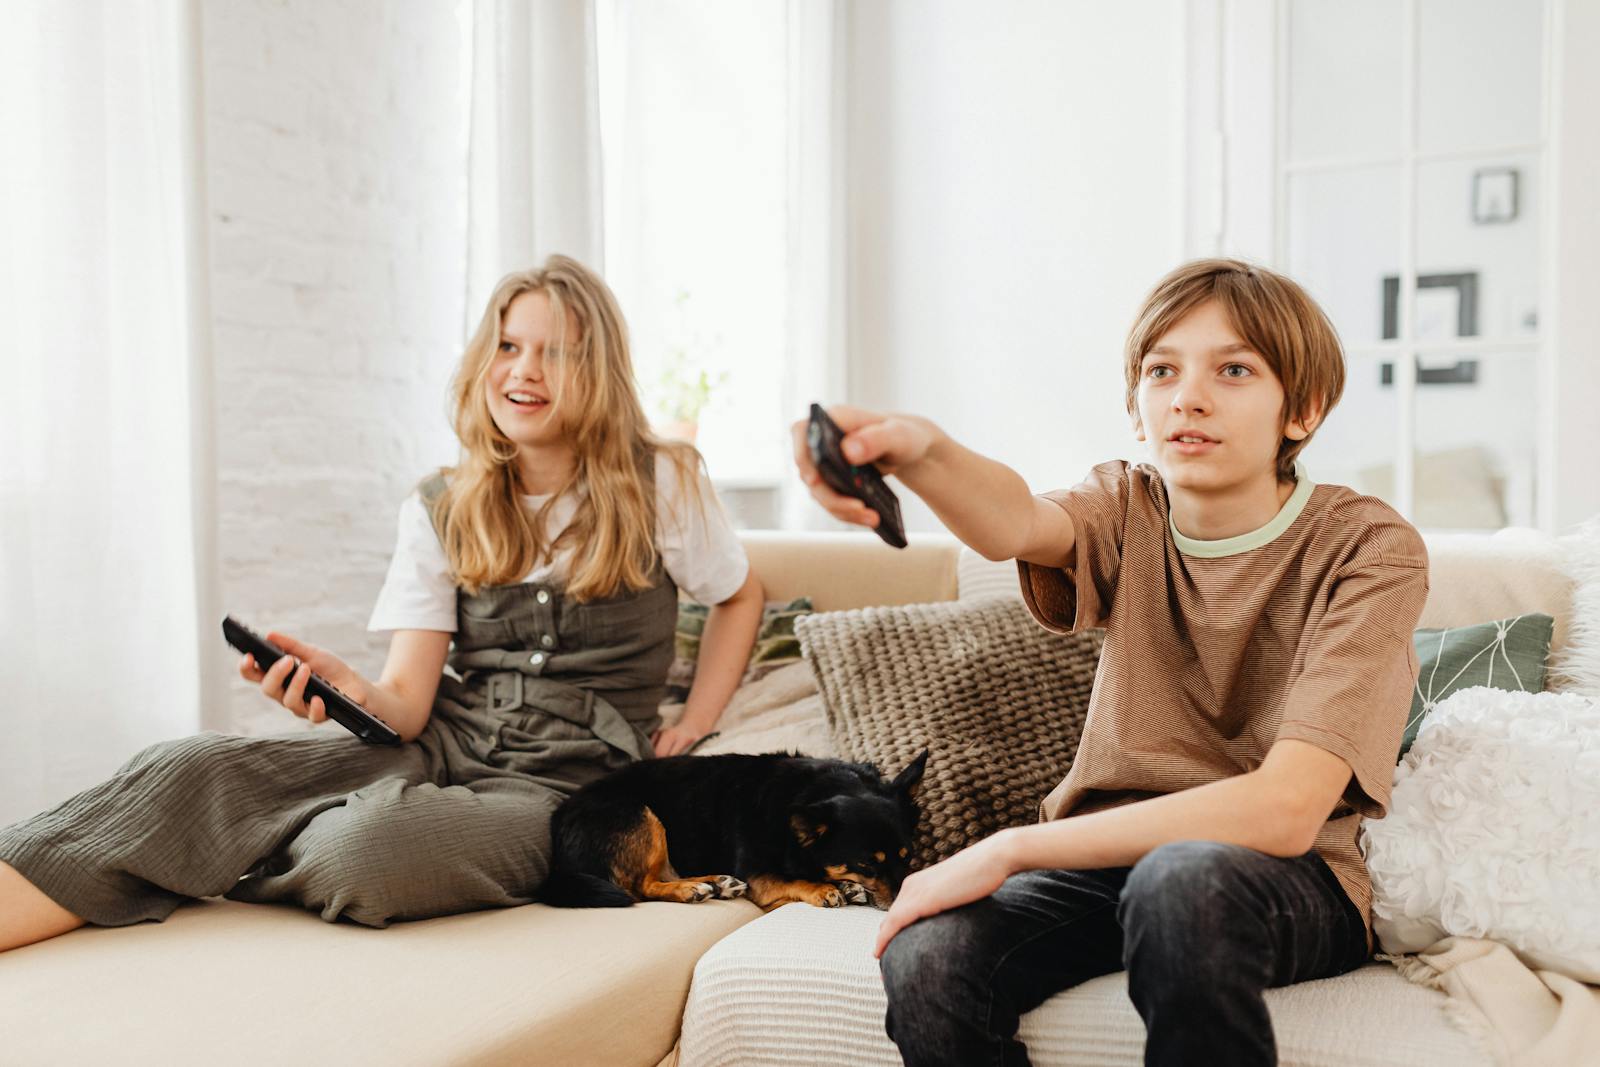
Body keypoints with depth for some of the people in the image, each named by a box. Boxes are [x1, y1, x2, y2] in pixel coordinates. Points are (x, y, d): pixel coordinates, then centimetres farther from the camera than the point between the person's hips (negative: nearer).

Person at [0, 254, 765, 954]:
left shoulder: (663, 485, -1)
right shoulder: (438, 511, 7)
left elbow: (740, 596, 17)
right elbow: (409, 700, -1)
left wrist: (691, 729, 5)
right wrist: (348, 689, -25)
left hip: (570, 778, -3)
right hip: (446, 743, 4)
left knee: (365, 844, -34)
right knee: (187, 770, -24)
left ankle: (210, 865, -5)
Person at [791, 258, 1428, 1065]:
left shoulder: (1368, 549, -11)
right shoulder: (1130, 511, 1)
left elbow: (1283, 812, -23)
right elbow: (1015, 524, -25)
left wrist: (1009, 849, -24)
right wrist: (918, 451, -49)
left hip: (1289, 882, -3)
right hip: (1111, 856, 3)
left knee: (1183, 877, -38)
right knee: (924, 961, -27)